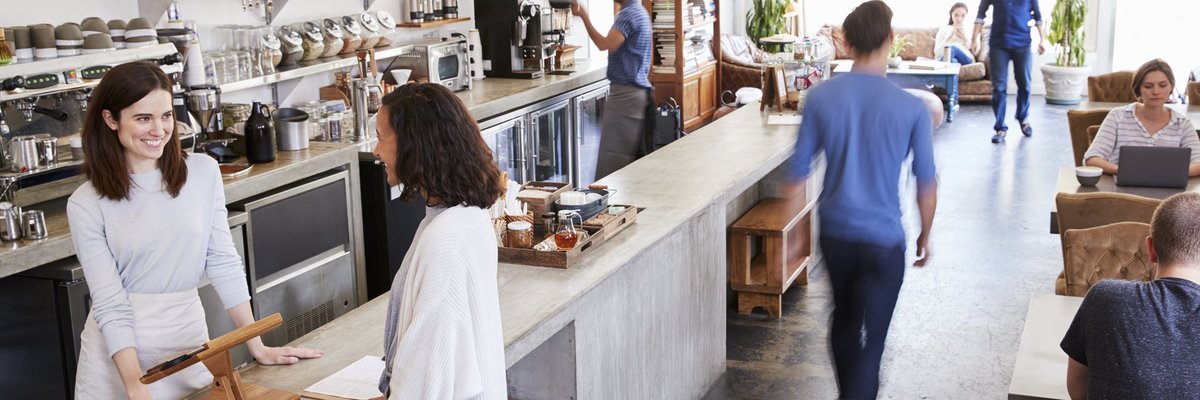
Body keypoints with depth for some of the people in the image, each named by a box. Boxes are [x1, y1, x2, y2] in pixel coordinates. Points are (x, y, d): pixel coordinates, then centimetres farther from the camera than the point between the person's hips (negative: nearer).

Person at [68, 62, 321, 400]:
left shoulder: (203, 173, -2)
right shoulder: (85, 205, -8)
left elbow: (223, 262, 1)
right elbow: (110, 305, -12)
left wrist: (257, 347, 0)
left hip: (188, 337, 2)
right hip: (118, 350, -2)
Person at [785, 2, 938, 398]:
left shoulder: (821, 97, -7)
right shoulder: (911, 108, -14)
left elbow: (799, 171, -2)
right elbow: (926, 184, -6)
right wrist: (925, 236, 10)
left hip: (834, 232, 4)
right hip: (883, 239, -4)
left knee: (844, 319, 25)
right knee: (870, 338, 3)